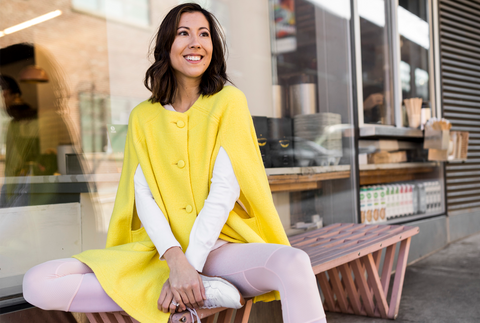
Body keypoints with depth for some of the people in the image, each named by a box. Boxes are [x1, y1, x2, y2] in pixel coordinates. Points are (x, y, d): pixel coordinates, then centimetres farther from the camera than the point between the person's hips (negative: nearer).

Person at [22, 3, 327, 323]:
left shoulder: (229, 101, 2)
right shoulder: (143, 117, 10)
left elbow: (225, 190, -7)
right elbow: (144, 197, 0)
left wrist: (190, 264, -16)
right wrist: (175, 259, -18)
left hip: (219, 246, -4)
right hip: (161, 250, 5)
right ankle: (205, 292, -19)